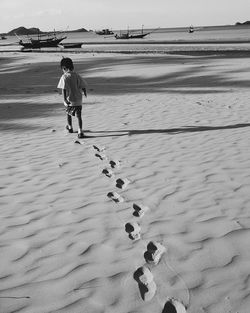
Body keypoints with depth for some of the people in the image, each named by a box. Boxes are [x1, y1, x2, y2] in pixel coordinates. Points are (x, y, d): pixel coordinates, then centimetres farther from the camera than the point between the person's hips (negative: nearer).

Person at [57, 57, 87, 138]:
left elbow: (64, 89, -20)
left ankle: (70, 127, 41)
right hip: (78, 100, 2)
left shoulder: (64, 77, -11)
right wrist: (84, 93, 23)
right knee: (78, 116, 3)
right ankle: (80, 131, -8)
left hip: (70, 100, -2)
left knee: (68, 114, 22)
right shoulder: (77, 75, 1)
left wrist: (65, 99, -25)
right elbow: (83, 86, 4)